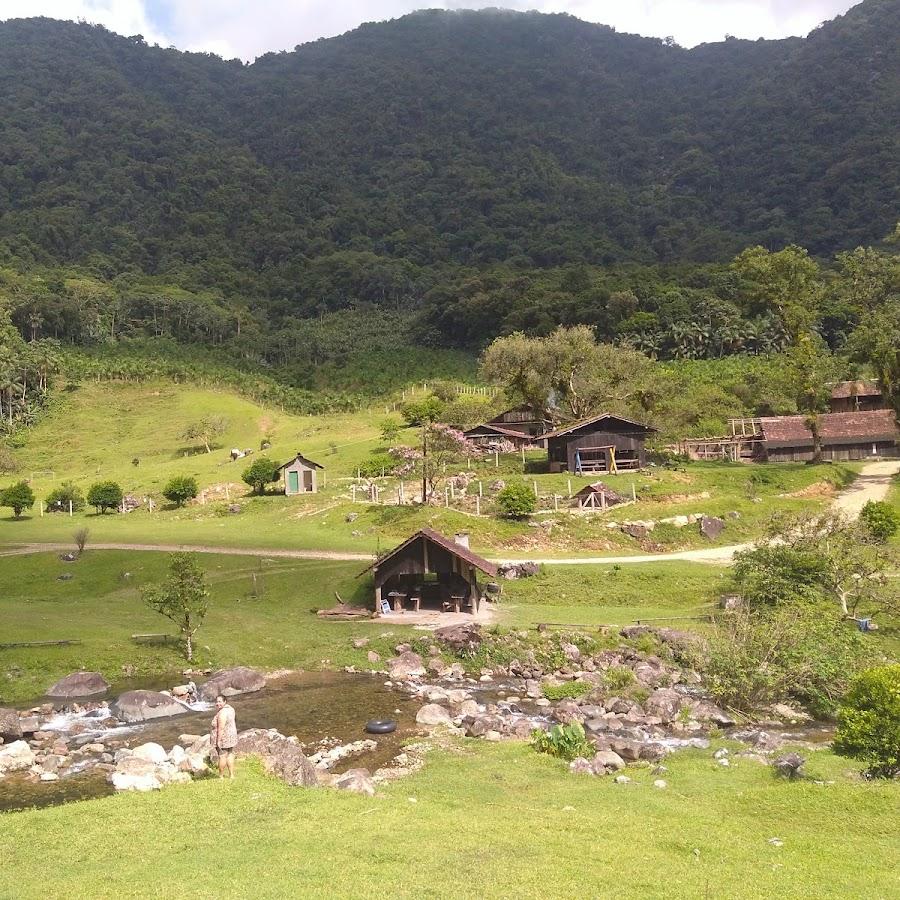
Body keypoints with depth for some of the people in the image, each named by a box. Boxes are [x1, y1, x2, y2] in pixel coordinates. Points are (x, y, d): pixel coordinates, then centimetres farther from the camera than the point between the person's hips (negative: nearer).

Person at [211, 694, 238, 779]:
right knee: (230, 755, 17)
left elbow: (221, 728, -26)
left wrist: (218, 740, -23)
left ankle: (221, 776, 18)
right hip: (231, 736, 9)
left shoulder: (222, 713, -27)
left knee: (222, 756, 5)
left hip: (223, 737, -9)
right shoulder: (230, 708, 1)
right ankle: (231, 775, 23)